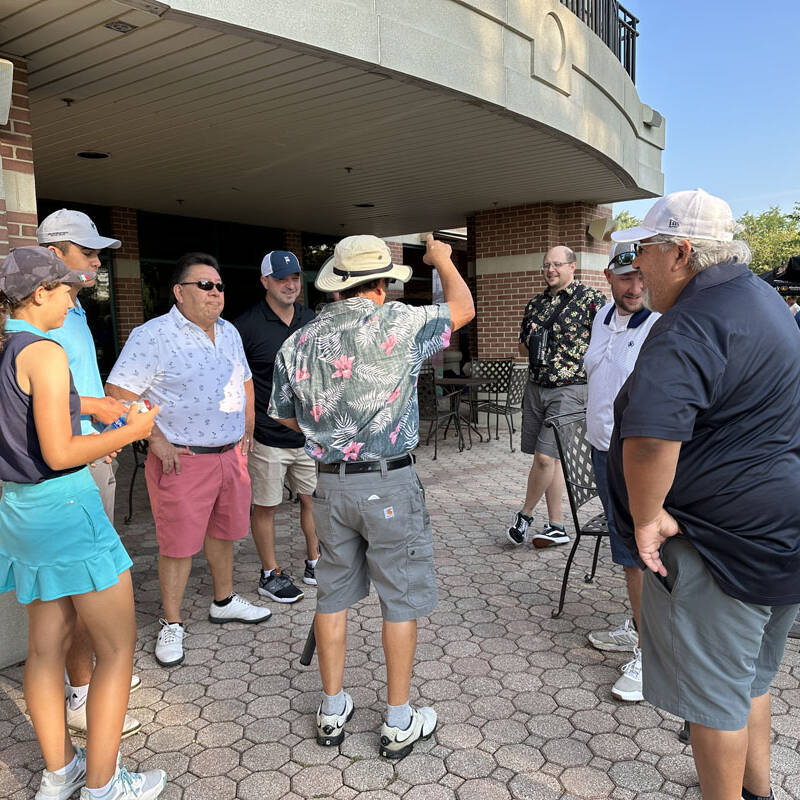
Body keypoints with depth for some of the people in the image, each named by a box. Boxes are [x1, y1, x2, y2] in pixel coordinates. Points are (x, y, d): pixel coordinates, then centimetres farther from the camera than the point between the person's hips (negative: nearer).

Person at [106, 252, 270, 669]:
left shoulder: (230, 333, 10)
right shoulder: (152, 335, -12)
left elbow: (245, 382, 22)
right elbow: (119, 393, -15)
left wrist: (247, 430, 15)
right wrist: (155, 438, -17)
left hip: (230, 454, 7)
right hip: (182, 459, -6)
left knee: (224, 533, 19)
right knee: (178, 545, 3)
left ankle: (224, 602, 38)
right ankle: (171, 625, 20)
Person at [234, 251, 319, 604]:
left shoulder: (311, 320, 7)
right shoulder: (246, 326, -10)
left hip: (309, 433, 5)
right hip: (267, 438, -5)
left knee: (314, 499, 13)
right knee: (265, 506, 8)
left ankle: (314, 565, 30)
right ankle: (270, 575, 24)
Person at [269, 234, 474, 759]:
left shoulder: (298, 342, 2)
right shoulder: (397, 324, -12)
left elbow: (285, 414, 13)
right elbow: (463, 309, 4)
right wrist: (443, 259, 21)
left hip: (331, 483, 5)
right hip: (390, 484, -5)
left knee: (334, 593, 16)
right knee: (401, 598, 9)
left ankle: (333, 710, 30)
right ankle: (400, 723, 21)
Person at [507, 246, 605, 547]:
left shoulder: (591, 299, -4)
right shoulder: (535, 304, 14)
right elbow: (522, 349, 22)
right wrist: (530, 342, 0)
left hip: (569, 389, -6)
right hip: (536, 387, 6)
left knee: (544, 457, -10)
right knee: (551, 458, 10)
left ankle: (525, 515, 12)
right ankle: (556, 527, 18)